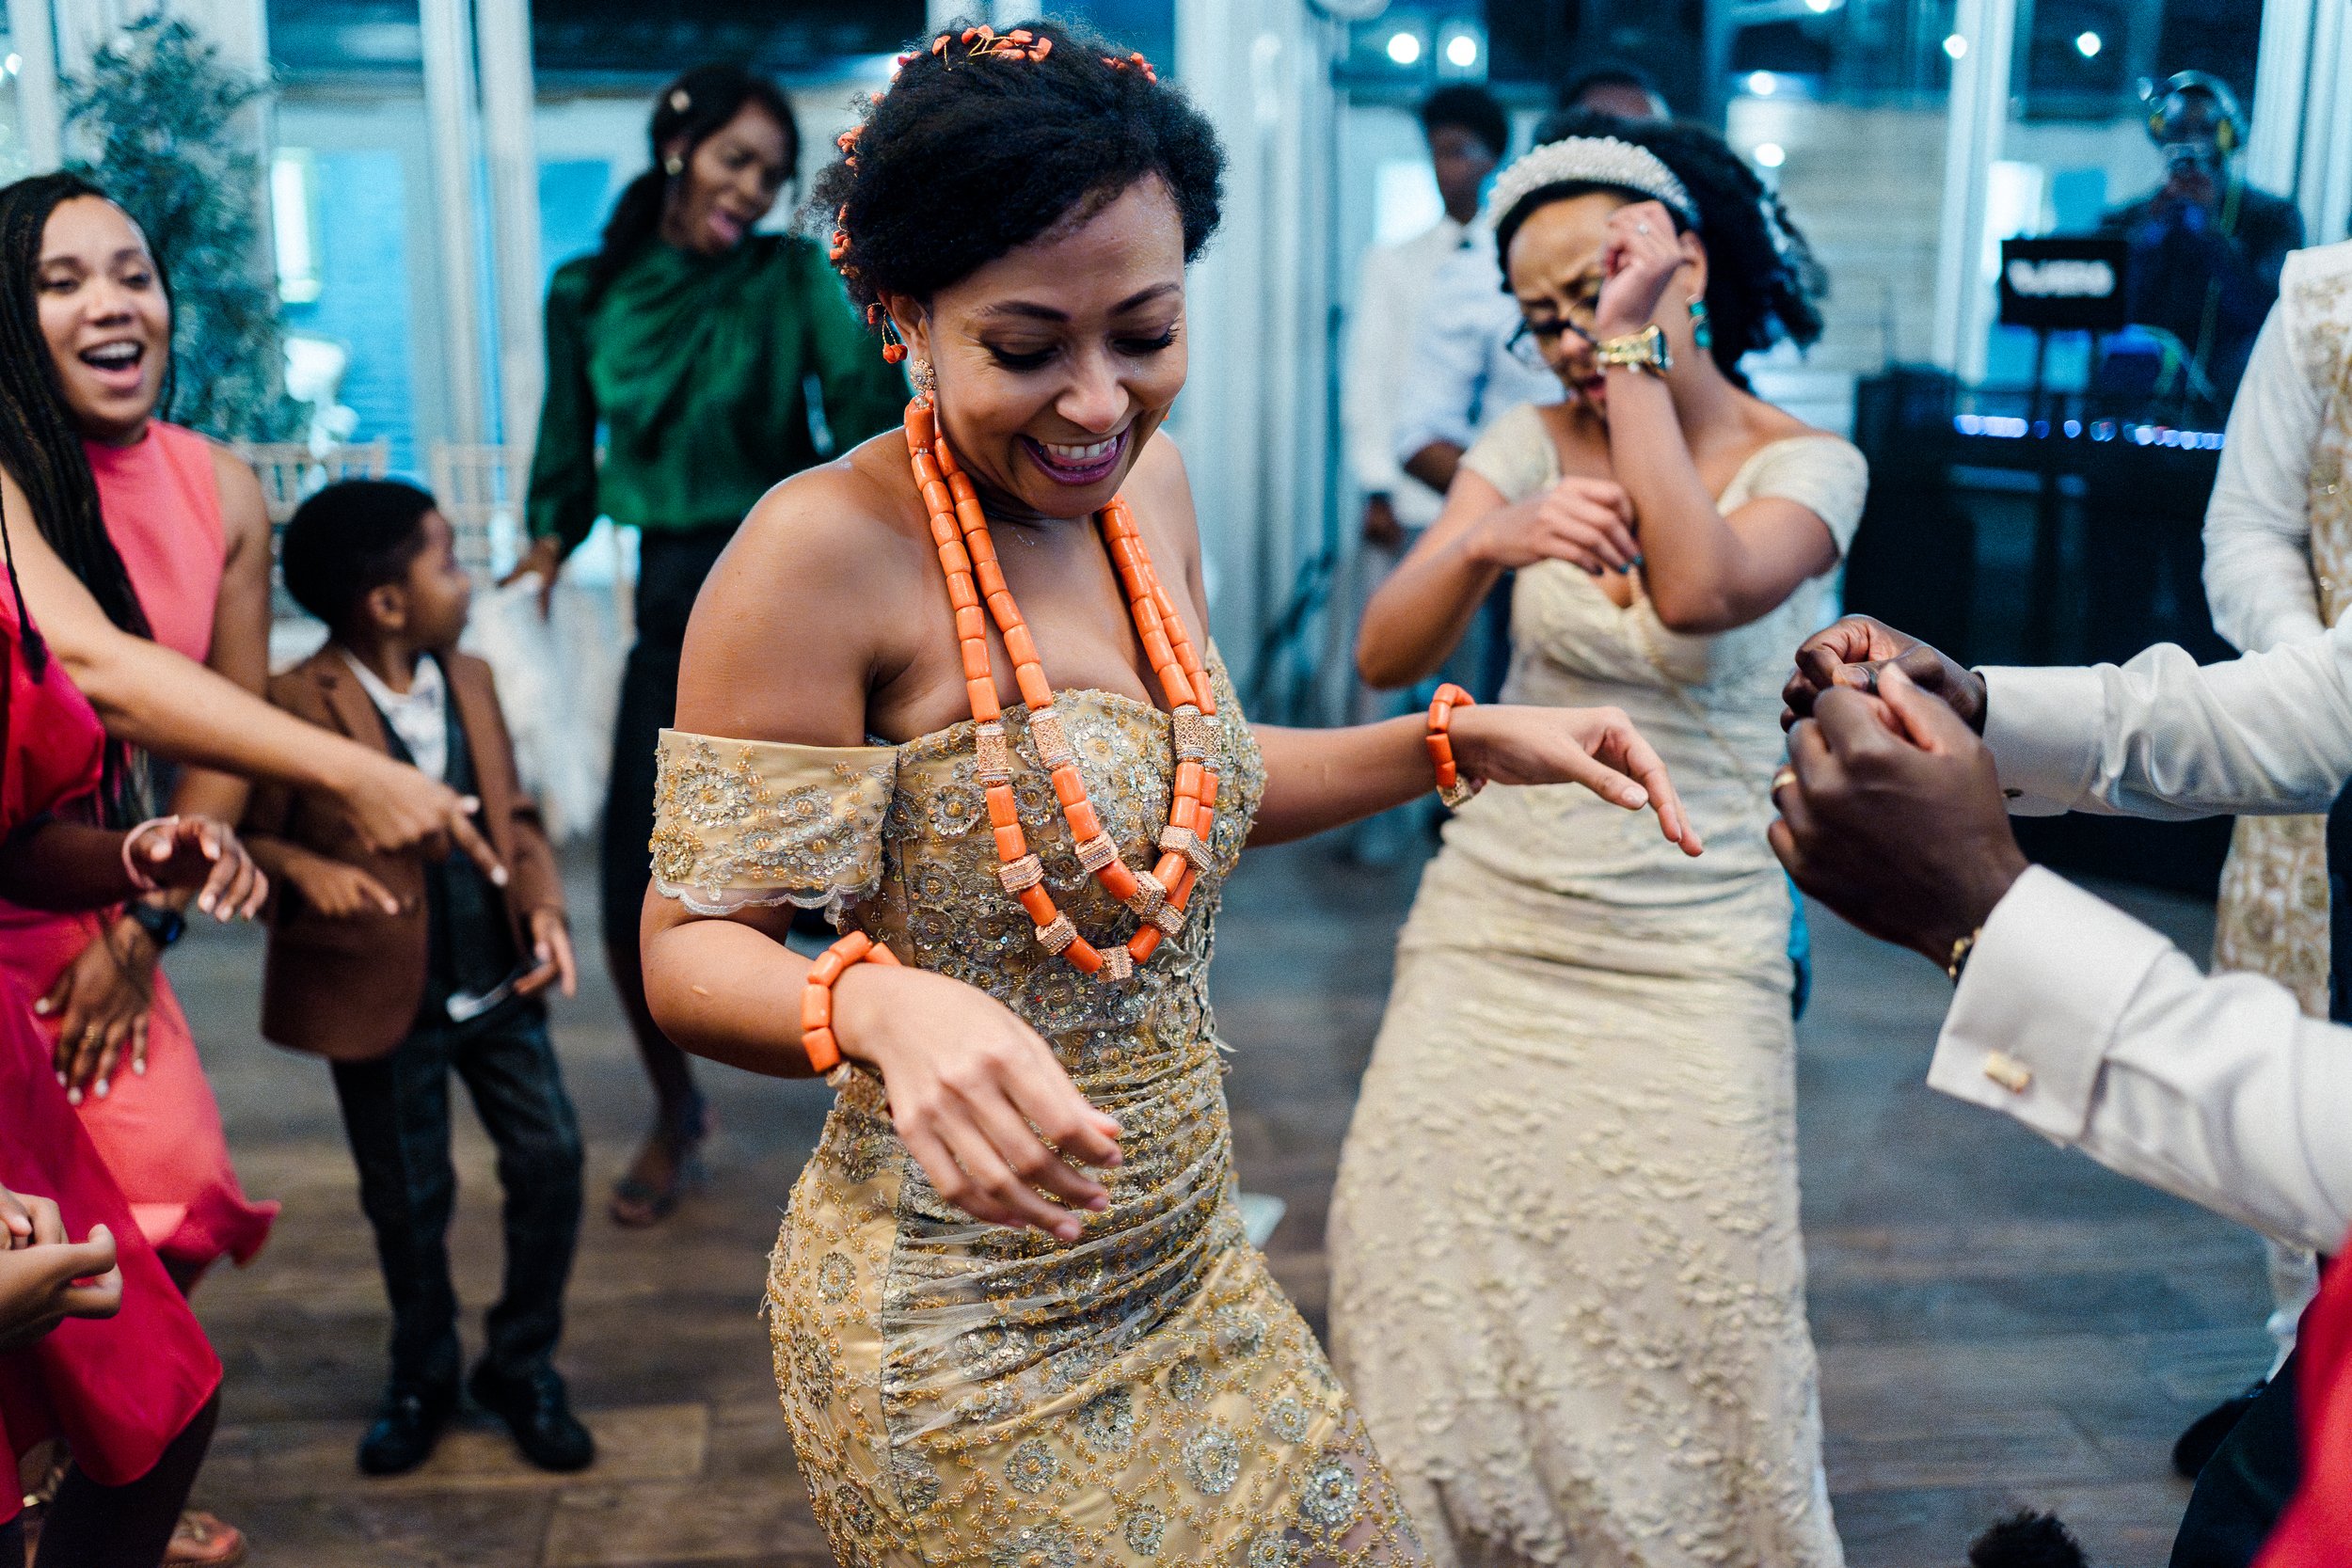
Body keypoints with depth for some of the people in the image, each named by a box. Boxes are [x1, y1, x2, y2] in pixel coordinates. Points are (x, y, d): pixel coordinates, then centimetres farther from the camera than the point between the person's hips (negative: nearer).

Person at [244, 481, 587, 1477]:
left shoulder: (469, 681, 4)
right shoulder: (294, 708, -15)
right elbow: (242, 835, -12)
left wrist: (542, 902, -5)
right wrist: (305, 871, -31)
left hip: (497, 984, 5)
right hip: (385, 1001, -4)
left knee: (550, 1157, 2)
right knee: (407, 1198, 10)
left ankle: (523, 1367, 23)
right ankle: (422, 1378, 35)